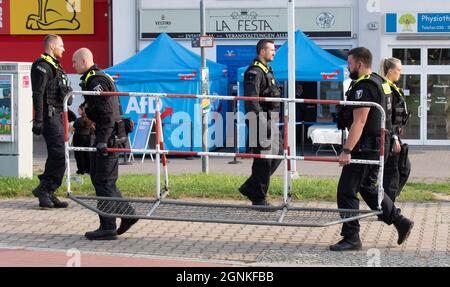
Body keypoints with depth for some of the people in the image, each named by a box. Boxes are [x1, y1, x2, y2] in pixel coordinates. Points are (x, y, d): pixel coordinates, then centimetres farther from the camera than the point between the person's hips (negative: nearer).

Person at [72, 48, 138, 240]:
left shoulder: (96, 82, -14)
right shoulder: (99, 78, 19)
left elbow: (108, 113, -22)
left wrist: (102, 140, -24)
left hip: (108, 137, -10)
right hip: (107, 137, 10)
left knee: (104, 181, -6)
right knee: (98, 178, 14)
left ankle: (108, 228, -2)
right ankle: (127, 213, 15)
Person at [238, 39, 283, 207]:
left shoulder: (266, 70, 19)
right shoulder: (255, 71, -14)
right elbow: (252, 100, -22)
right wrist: (261, 121, -27)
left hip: (272, 121, 10)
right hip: (262, 119, -10)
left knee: (277, 152, 13)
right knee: (263, 160, -5)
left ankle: (250, 188, 18)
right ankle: (259, 198, 4)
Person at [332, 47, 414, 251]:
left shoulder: (364, 87, -17)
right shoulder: (378, 82, 16)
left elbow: (359, 122, -24)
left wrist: (347, 150, -26)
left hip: (365, 148, -10)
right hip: (377, 145, 10)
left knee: (346, 191, -5)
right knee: (368, 188, 20)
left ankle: (351, 238, -1)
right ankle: (401, 222, 22)